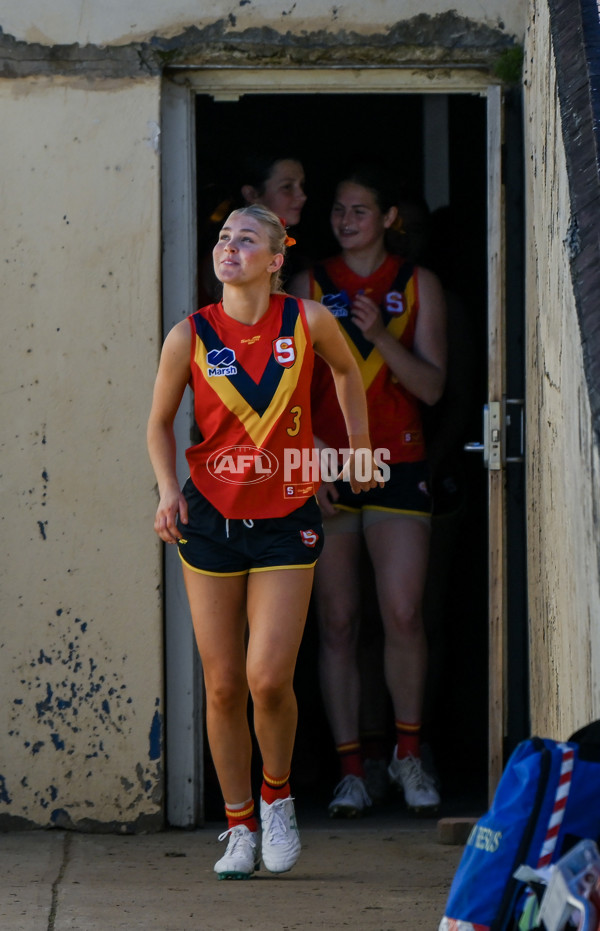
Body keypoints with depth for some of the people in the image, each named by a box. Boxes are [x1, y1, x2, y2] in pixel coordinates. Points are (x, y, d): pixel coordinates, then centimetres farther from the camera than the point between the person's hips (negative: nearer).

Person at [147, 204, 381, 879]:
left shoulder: (307, 321, -6)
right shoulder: (190, 336, -6)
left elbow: (346, 370, 17)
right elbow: (160, 423, 8)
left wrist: (359, 446, 19)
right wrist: (168, 490, -7)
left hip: (286, 519, -1)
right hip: (211, 519, 1)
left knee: (268, 679, -12)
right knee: (223, 686, 2)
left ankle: (277, 797, 16)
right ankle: (239, 827, 17)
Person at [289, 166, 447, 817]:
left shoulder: (417, 285, 7)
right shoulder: (309, 285, 8)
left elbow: (431, 386, 1)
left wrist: (380, 335, -14)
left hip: (397, 463, -1)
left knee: (402, 613, -10)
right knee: (337, 622, -1)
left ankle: (408, 753, 9)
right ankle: (350, 769, 5)